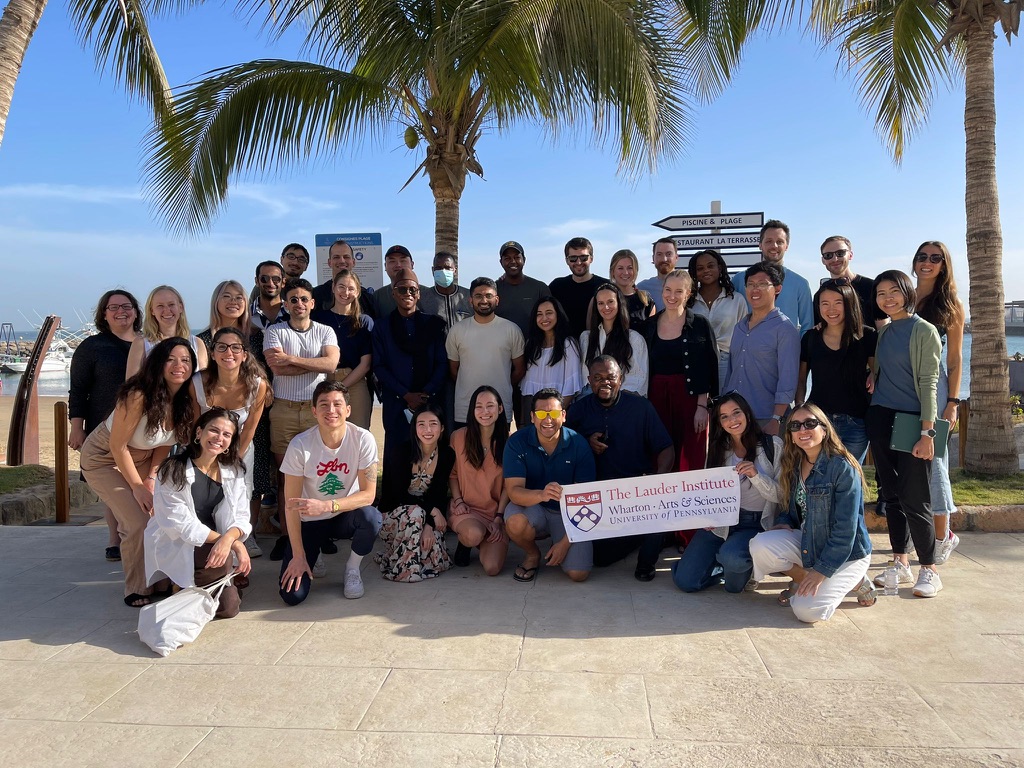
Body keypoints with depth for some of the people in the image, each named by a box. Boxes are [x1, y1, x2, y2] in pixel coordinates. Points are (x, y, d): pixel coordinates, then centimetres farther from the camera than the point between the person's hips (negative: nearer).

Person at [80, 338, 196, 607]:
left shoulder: (187, 399, -13)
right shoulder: (139, 395, -32)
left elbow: (167, 441, 0)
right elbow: (118, 446, -23)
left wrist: (152, 477, -7)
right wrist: (137, 487, -17)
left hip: (141, 458, 6)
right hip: (104, 459, -6)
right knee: (138, 522, -16)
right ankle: (137, 591, 4)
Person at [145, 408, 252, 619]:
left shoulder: (234, 471, 1)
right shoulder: (173, 470, -13)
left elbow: (241, 518, -3)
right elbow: (181, 525, -18)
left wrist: (229, 538, -29)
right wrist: (230, 542, -26)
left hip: (216, 545, 5)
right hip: (175, 547, -5)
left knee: (228, 608, -9)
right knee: (224, 560, -31)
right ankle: (179, 587, 0)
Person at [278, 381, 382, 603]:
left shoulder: (363, 439, -19)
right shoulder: (300, 445, -20)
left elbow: (368, 494, -18)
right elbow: (292, 504, -14)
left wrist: (326, 506, -34)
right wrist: (299, 556, -14)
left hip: (346, 516, 0)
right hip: (310, 521, 0)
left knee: (370, 517, -35)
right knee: (292, 595, -14)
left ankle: (352, 568, -2)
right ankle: (314, 553, 21)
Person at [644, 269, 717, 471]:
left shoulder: (700, 325, -2)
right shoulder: (649, 325, 7)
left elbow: (708, 369, -4)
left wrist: (702, 406, -11)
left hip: (690, 397, -3)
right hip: (657, 399, 3)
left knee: (690, 459, -1)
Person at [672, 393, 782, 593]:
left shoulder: (772, 445, -4)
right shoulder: (718, 449, 8)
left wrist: (756, 475, -22)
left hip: (756, 524, -3)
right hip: (720, 522, 3)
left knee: (730, 556, -36)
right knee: (685, 580, -11)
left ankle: (741, 571, 1)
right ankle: (723, 567, 19)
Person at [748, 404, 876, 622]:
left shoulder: (843, 468, -20)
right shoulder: (795, 466, 1)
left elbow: (845, 530, -21)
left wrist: (821, 570, -20)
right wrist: (784, 523, -10)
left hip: (846, 553, -6)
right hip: (808, 543, 6)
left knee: (807, 610, -22)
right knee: (760, 545, -22)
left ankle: (851, 581, 6)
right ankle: (802, 582, 5)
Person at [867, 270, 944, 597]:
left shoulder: (924, 331, -5)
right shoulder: (883, 332, 13)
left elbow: (928, 383, -10)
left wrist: (927, 432, -15)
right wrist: (871, 378, 4)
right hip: (880, 419, 6)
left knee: (914, 499, -5)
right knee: (891, 494, 9)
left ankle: (929, 570, 8)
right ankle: (900, 562, 19)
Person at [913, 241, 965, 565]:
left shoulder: (951, 305, 4)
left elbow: (955, 358, 2)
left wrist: (952, 402, -6)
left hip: (933, 386, -3)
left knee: (932, 459, -3)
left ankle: (942, 536, 9)